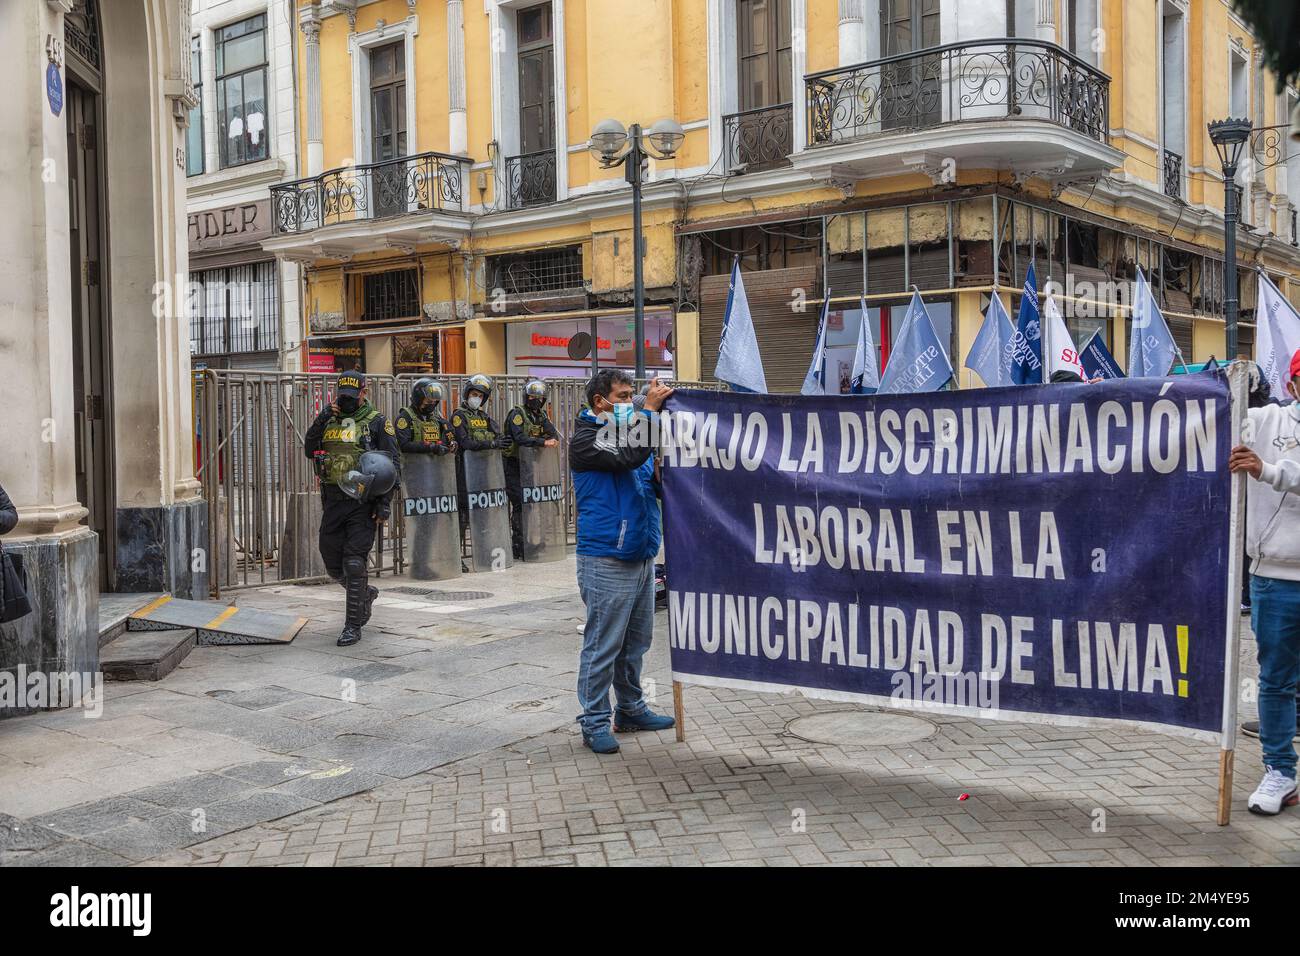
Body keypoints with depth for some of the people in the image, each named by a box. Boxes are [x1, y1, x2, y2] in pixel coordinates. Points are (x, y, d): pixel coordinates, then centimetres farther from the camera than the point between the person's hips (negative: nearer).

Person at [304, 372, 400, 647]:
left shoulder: (377, 423, -3)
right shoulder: (330, 420, 13)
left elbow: (392, 464, -6)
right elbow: (309, 450, 3)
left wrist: (384, 503, -13)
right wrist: (322, 419, -8)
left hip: (363, 502, -6)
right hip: (333, 500, 6)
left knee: (354, 562, -9)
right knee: (333, 563, 11)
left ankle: (353, 626, 0)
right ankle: (366, 594, 38)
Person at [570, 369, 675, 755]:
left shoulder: (630, 430, 17)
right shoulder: (585, 439, -7)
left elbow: (659, 486, 19)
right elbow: (627, 458, -25)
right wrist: (650, 409, -20)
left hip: (641, 556, 8)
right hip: (606, 560, -8)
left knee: (635, 642, 17)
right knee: (602, 645, -3)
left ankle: (632, 710, 30)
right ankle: (594, 723, 5)